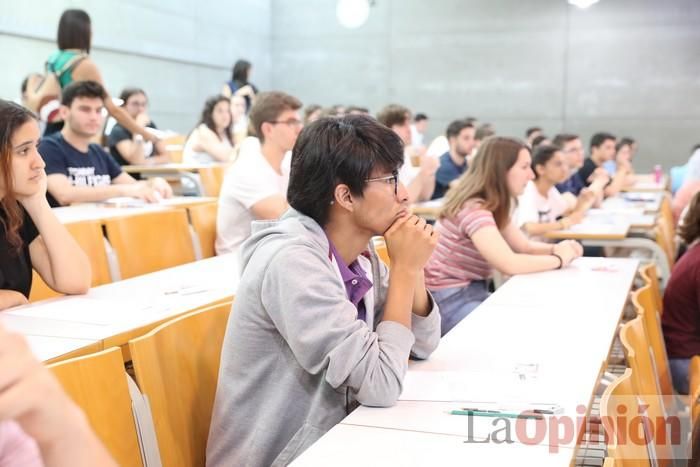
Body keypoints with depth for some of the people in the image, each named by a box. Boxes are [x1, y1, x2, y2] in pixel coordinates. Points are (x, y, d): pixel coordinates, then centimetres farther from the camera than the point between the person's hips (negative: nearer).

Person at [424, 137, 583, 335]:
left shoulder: (495, 206, 9)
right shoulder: (474, 209, -24)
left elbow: (525, 246, 14)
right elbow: (509, 264, -30)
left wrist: (556, 248, -7)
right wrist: (558, 259, -16)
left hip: (474, 290, 10)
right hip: (449, 301, -9)